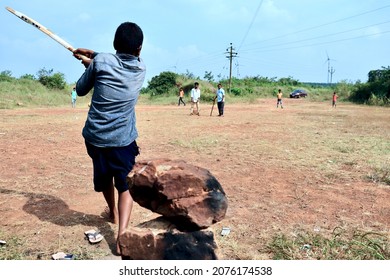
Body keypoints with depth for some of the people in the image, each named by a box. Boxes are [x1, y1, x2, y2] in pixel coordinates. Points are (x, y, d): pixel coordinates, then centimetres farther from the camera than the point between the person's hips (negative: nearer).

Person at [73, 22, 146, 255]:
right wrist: (94, 56, 24)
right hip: (123, 139, -1)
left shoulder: (101, 62, -6)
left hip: (95, 136, 1)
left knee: (104, 178, 24)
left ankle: (113, 213, 49)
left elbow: (81, 89, 8)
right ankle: (122, 236, -14)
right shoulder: (141, 68, 1)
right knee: (126, 186, 5)